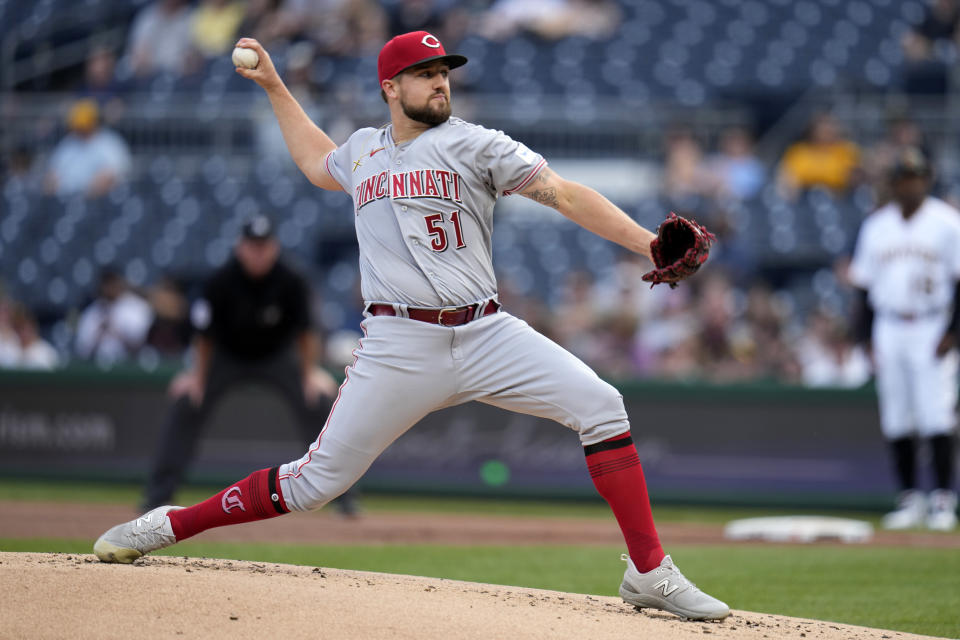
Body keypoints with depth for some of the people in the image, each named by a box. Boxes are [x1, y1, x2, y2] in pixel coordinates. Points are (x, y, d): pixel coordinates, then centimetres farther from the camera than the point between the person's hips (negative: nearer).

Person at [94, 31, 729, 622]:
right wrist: (275, 87, 40)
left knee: (600, 406, -19)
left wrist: (647, 243, -19)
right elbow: (318, 163, 41)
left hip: (485, 332, -1)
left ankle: (650, 573, -12)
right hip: (399, 347, 1)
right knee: (318, 480, -3)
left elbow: (565, 193, -7)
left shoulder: (474, 144, 4)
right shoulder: (363, 150, 15)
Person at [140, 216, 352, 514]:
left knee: (318, 405, -16)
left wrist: (309, 374, -13)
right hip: (227, 356, 0)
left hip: (278, 356, 0)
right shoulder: (221, 282, -25)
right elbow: (205, 333, -15)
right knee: (186, 407, -16)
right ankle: (158, 493, -8)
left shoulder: (291, 282, -23)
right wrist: (198, 376, -11)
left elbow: (304, 330, -13)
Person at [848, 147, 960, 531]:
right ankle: (909, 498, 10)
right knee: (896, 420, 3)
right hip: (888, 330, 4)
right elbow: (865, 283, 14)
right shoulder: (876, 226, 12)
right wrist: (865, 336, 7)